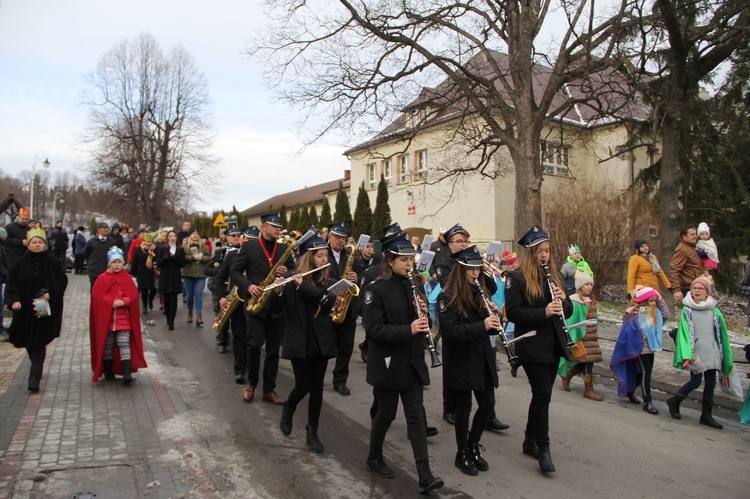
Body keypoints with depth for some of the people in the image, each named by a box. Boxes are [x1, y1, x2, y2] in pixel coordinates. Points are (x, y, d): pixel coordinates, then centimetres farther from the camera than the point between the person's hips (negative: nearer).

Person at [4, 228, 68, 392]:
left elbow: (62, 281, 0)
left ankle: (34, 378, -4)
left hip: (44, 310, -3)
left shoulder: (52, 262, -3)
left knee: (38, 344, -6)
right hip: (24, 310, 3)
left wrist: (51, 294, -15)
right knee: (29, 343, 15)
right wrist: (13, 300, -15)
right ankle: (37, 370, 37)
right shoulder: (20, 263, 0)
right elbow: (11, 284, 0)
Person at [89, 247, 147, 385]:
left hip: (123, 320, 0)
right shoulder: (102, 279, -1)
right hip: (106, 319, 0)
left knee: (124, 344, -7)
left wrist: (124, 302, -18)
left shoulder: (127, 278, 3)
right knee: (107, 345, 11)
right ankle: (108, 372, 24)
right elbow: (97, 298, -6)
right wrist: (111, 303, -17)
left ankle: (127, 374, -10)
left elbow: (134, 296, -1)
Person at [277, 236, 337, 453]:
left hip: (321, 340, 3)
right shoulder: (292, 279, -6)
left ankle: (312, 431, 21)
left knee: (317, 387, 8)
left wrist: (303, 285, -24)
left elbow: (329, 301, -17)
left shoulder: (329, 282, 2)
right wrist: (278, 292, -30)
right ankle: (288, 409, 32)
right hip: (299, 340, -3)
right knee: (303, 385, 0)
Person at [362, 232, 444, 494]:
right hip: (387, 364, -5)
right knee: (386, 413, 9)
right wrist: (408, 329, -29)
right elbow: (374, 329, -20)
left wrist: (424, 314, -9)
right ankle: (374, 458, 33)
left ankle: (425, 476, 6)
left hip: (412, 362, 6)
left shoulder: (413, 286, 7)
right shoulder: (376, 289, -13)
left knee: (416, 416, 4)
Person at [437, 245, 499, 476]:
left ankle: (473, 444, 33)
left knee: (487, 404, 10)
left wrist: (495, 315, -10)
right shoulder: (448, 297, -13)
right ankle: (462, 454, 25)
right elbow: (451, 331, -22)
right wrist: (482, 325, -30)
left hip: (482, 358, 6)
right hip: (460, 361, -6)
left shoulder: (480, 292, 8)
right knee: (464, 408, 6)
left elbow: (490, 327, 12)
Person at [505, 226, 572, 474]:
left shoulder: (553, 276, 12)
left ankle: (530, 441, 28)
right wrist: (543, 312, -26)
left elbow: (568, 311, 14)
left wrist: (563, 300, -8)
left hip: (554, 345, 7)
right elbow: (513, 312, -15)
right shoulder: (516, 278, -8)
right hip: (532, 346, -7)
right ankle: (543, 449, 4)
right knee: (543, 395, -8)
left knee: (542, 394, 13)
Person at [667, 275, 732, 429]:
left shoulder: (714, 310, 7)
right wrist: (688, 354, -18)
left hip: (712, 353, 4)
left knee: (711, 383, 6)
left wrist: (726, 357, 10)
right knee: (696, 381, -7)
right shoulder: (687, 310, -1)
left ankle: (706, 415, 18)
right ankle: (674, 401, 16)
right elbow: (684, 333, -8)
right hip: (695, 352, -4)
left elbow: (722, 333, 11)